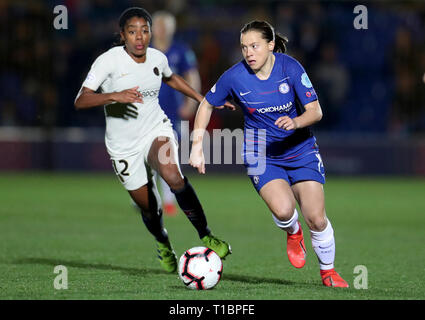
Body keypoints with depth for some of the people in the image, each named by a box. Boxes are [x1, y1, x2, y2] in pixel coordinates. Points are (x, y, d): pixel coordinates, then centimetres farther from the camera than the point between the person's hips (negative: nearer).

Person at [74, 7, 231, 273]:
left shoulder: (158, 58, -2)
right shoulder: (109, 60, -16)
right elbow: (81, 101, -25)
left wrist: (202, 99, 21)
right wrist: (115, 96, -40)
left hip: (157, 131, 1)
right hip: (124, 145, -1)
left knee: (173, 176, -31)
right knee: (148, 207, 7)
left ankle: (206, 236, -18)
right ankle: (164, 245, 41)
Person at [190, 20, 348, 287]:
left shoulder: (290, 67, -13)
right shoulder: (235, 77, -12)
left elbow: (315, 111, -11)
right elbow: (207, 105, 5)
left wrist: (295, 121, -32)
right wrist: (197, 147, 1)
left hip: (300, 149, 1)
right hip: (262, 155, 0)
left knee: (317, 218, -9)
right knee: (283, 210, -27)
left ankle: (328, 271, 19)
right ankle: (293, 234, 12)